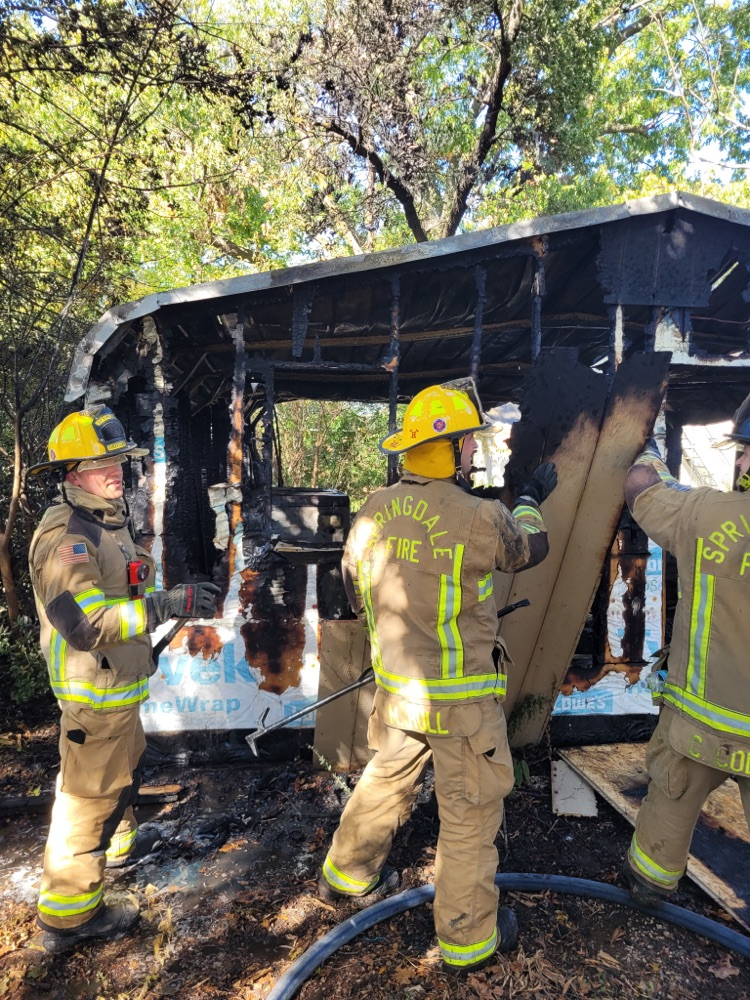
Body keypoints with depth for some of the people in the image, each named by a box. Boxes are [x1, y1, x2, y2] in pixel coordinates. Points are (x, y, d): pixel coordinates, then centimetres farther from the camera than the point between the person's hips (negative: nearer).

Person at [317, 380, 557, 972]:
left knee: (387, 779, 28)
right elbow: (528, 548, -2)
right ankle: (469, 939, 31)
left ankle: (348, 875, 47)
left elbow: (355, 587, 8)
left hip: (395, 685, 6)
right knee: (471, 814, 13)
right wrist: (532, 501, 18)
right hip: (459, 698, -6)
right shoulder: (477, 519, -23)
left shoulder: (374, 511, -5)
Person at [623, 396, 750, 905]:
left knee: (671, 800, 24)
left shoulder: (708, 514, -20)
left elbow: (641, 489, -2)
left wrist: (650, 456, 19)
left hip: (700, 721, 0)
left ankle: (652, 877, 46)